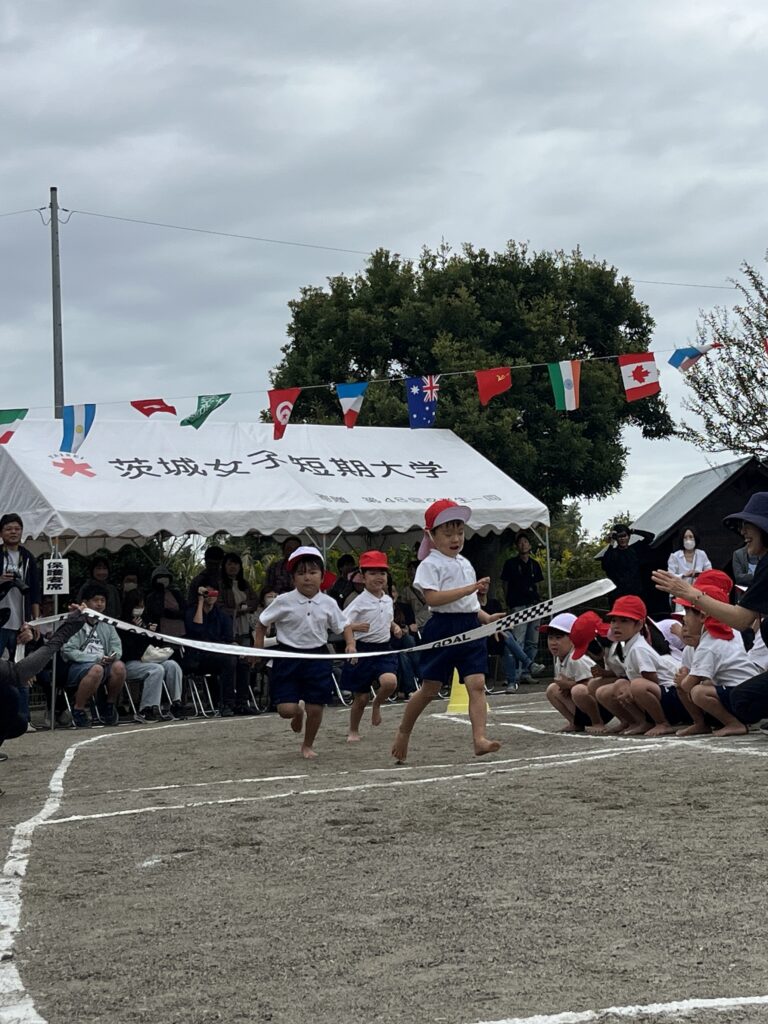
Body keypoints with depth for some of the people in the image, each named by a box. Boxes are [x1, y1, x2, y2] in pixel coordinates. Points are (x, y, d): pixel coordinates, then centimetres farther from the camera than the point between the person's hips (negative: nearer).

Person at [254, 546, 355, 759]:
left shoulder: (328, 603, -1)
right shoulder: (284, 602, -7)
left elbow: (344, 626, 9)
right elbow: (262, 623, 4)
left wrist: (350, 643, -9)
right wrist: (258, 647, -5)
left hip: (318, 657, 2)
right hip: (288, 658, -1)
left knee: (316, 708, 3)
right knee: (286, 709, -8)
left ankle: (308, 745, 30)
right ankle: (298, 712, 32)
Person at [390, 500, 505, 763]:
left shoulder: (465, 564, 17)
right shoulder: (430, 564, -7)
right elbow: (432, 597, -22)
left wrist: (487, 618, 9)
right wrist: (470, 588, -23)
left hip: (469, 627, 6)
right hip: (443, 628, -6)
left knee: (477, 683, -8)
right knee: (430, 688, 2)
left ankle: (480, 738, -16)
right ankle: (404, 732, 22)